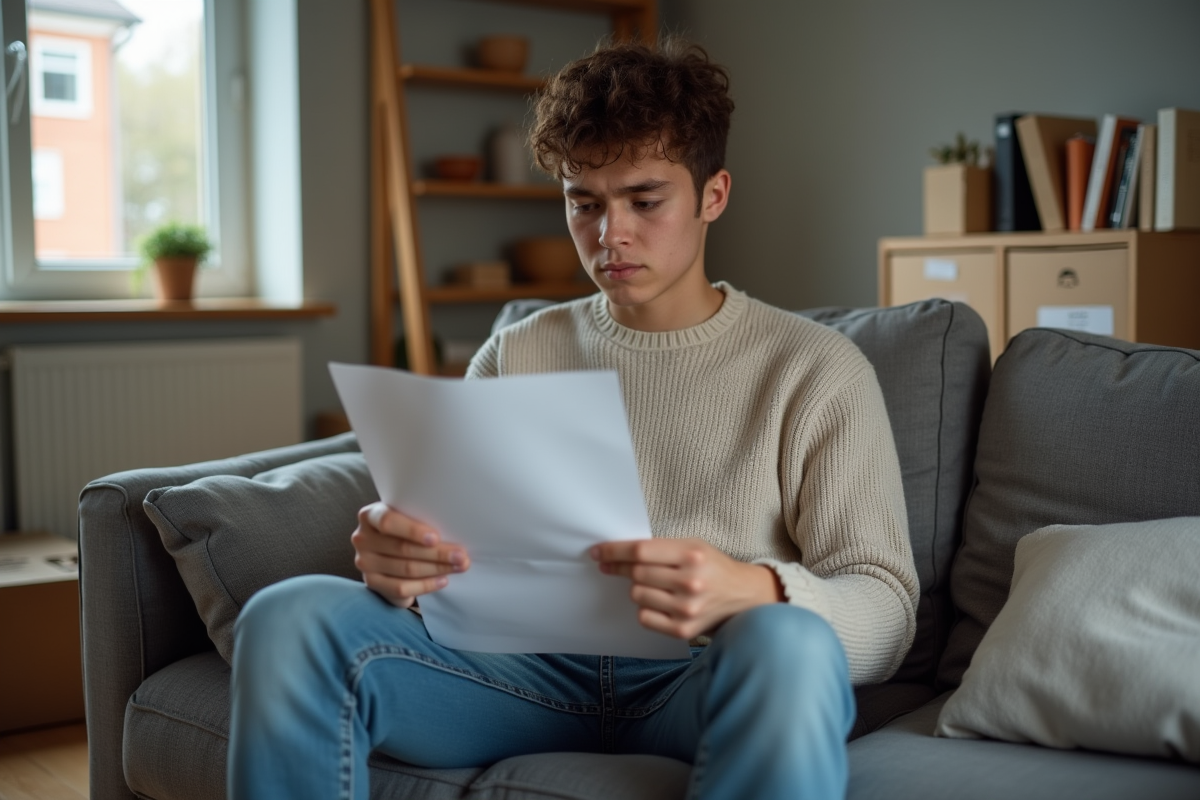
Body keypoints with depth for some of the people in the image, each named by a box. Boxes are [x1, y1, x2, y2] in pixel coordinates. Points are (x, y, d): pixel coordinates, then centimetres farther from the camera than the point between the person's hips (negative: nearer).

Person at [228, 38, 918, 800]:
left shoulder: (814, 368, 5)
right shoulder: (515, 356, 16)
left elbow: (885, 619, -4)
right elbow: (449, 561, 13)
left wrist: (753, 591, -27)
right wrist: (397, 562, -14)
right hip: (534, 669, 3)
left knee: (790, 644, -38)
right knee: (289, 616, -21)